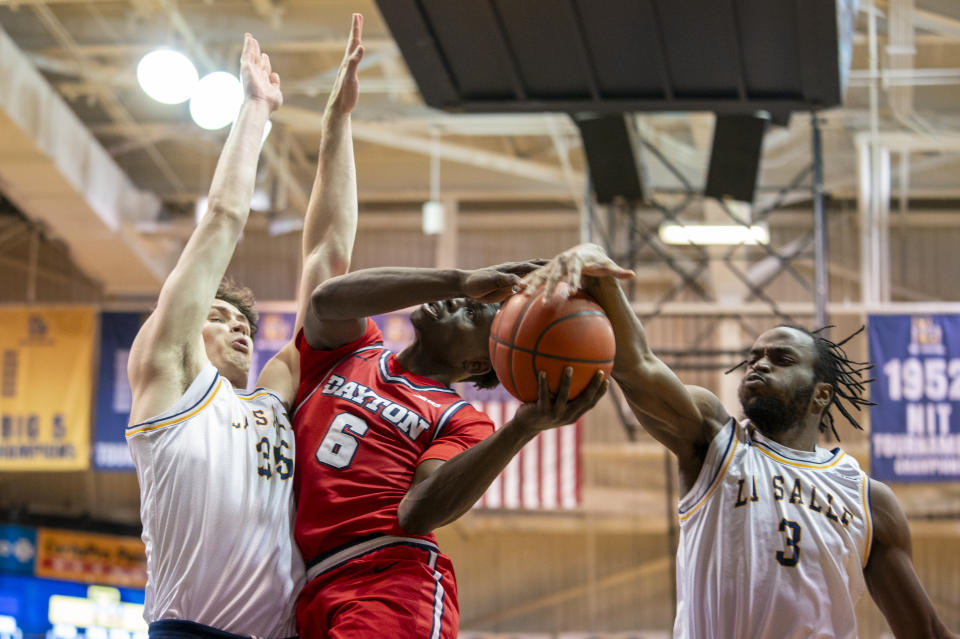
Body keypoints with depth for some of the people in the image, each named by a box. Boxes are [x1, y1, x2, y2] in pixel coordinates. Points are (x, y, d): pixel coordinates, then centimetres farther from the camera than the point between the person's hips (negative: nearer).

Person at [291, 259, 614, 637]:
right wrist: (461, 281, -14)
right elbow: (328, 299, -5)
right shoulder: (350, 348, 20)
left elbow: (418, 514, -12)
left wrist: (524, 428, -23)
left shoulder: (462, 421, 9)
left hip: (391, 585, -4)